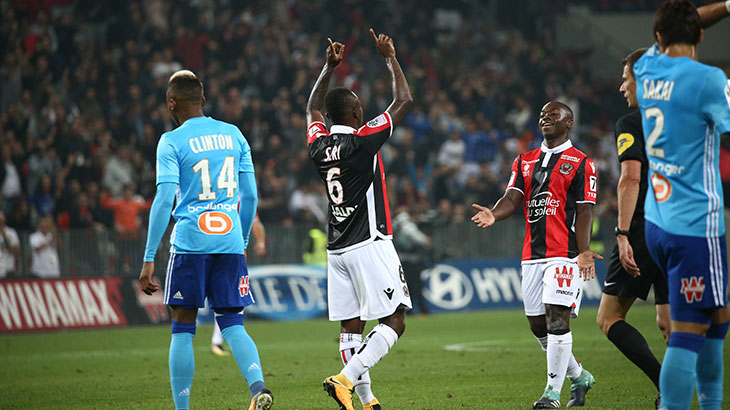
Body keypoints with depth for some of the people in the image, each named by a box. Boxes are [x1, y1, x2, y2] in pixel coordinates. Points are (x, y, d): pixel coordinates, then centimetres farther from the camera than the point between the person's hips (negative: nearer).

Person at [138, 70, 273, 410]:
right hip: (230, 242, 4)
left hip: (190, 242, -4)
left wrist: (149, 260, -10)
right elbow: (250, 196, 12)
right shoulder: (233, 135, 11)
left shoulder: (172, 142, -3)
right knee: (232, 324, 7)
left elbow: (164, 201, -11)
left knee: (183, 328, 5)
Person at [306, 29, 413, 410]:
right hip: (370, 245, -7)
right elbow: (404, 100, -1)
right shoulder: (362, 141, -11)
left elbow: (313, 108, 29)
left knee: (351, 326, 7)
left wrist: (329, 67, 31)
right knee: (393, 321, -5)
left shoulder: (319, 144, 5)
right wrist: (389, 57, 10)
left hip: (337, 249, 7)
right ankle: (346, 378, -20)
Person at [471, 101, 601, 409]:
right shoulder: (525, 161, 17)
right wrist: (493, 215, -16)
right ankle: (578, 377, 26)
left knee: (557, 319, -13)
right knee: (538, 325, 7)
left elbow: (584, 213, -5)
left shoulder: (580, 164, 1)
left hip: (565, 253, -6)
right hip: (532, 254, 6)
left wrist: (583, 252, -18)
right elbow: (512, 198, 6)